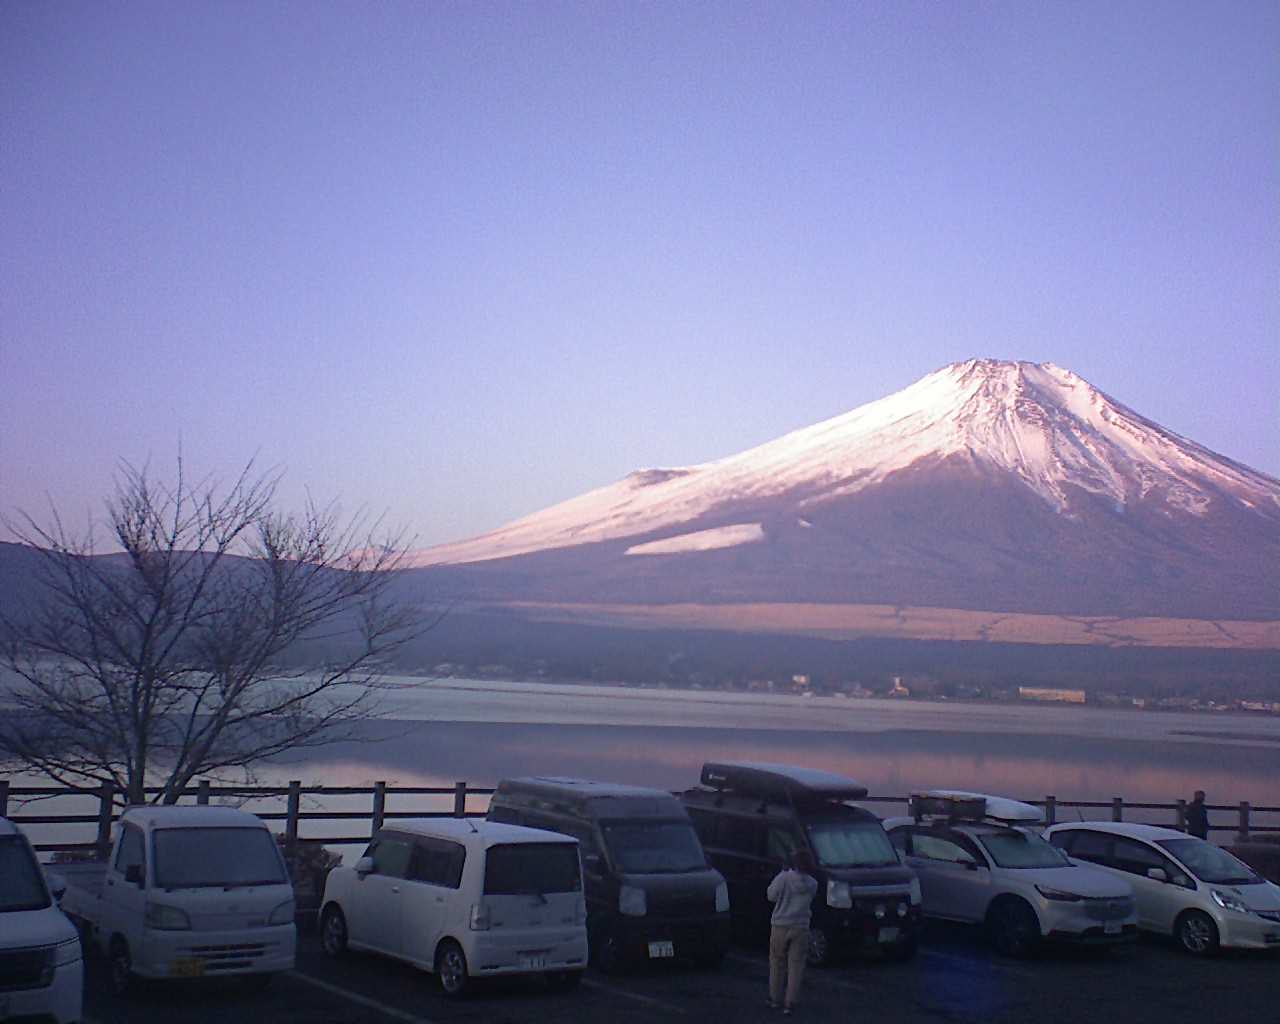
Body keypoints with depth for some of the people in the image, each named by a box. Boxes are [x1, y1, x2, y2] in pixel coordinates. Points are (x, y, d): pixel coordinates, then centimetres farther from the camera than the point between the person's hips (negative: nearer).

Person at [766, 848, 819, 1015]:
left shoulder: (784, 878, -13)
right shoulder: (812, 884, -3)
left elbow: (771, 895, -2)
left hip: (781, 926, -1)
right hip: (801, 928, 1)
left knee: (777, 962, 15)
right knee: (795, 966, 7)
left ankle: (774, 999, 22)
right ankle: (789, 1003, 4)